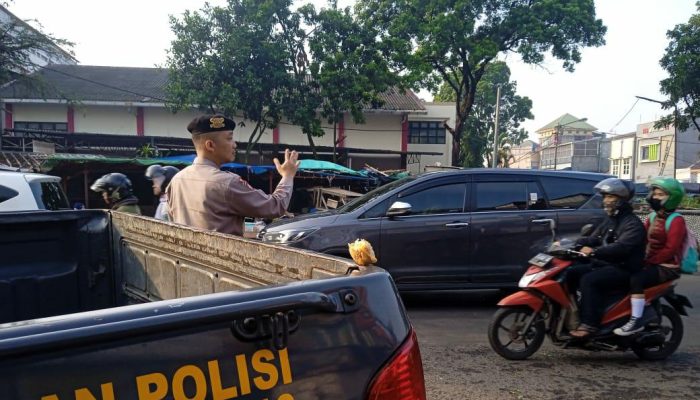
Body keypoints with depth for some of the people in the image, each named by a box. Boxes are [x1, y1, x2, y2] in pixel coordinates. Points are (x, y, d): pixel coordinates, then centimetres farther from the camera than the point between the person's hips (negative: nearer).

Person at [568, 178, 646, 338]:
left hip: (623, 269, -9)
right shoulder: (610, 220, 18)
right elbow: (592, 239, 15)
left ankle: (589, 324, -27)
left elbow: (621, 247, -28)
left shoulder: (632, 224, -12)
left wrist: (594, 252, -37)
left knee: (589, 280, -30)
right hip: (604, 264, 9)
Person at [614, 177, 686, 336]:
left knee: (636, 279, -30)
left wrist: (648, 261, -19)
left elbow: (670, 249, -20)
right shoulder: (652, 218, 14)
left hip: (667, 268, -9)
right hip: (652, 263, 9)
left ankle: (636, 321, -26)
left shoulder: (676, 220, -12)